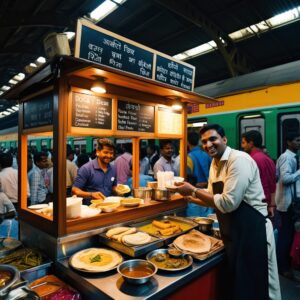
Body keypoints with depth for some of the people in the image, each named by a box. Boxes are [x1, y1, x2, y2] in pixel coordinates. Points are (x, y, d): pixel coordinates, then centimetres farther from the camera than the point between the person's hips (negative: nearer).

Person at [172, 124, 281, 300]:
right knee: (235, 284, 24)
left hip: (252, 230, -8)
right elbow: (213, 199, 12)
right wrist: (188, 196, 0)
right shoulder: (215, 164, 6)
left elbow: (228, 203, -27)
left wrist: (194, 190, -21)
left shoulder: (239, 160, -21)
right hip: (231, 232, 8)